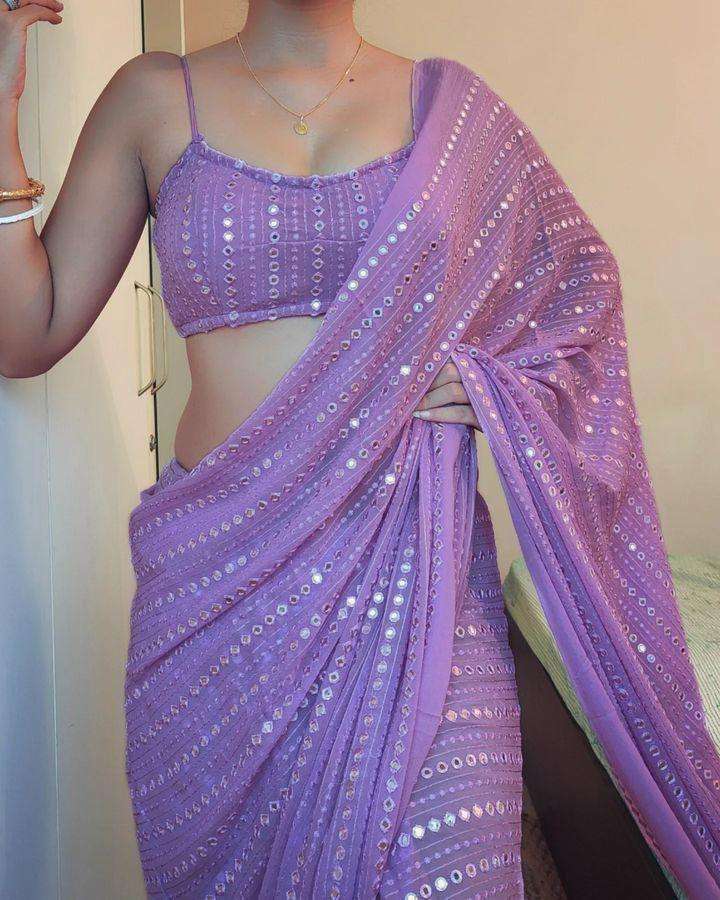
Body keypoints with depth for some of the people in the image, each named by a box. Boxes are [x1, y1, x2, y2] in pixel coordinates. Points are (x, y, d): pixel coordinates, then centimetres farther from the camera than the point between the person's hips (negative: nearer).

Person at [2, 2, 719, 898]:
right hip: (220, 573, 1)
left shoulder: (449, 103, 9)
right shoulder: (154, 97, 7)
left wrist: (497, 386, -1)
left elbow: (584, 281, 18)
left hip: (417, 561, 0)